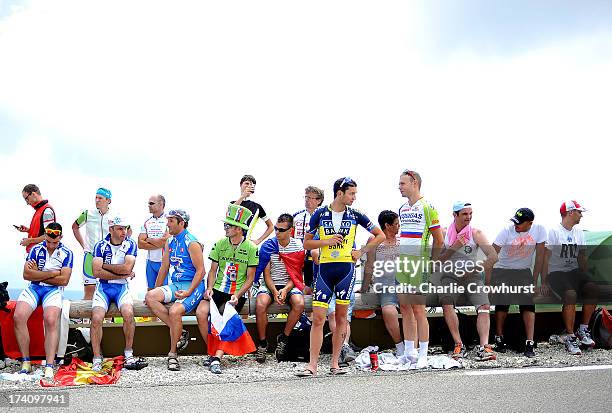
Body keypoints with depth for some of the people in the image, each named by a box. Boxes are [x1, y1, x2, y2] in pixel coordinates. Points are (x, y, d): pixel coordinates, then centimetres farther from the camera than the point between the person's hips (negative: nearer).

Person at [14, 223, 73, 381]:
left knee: (51, 320, -30)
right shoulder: (36, 249, 8)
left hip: (54, 290, -2)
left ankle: (49, 367, -32)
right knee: (18, 316, -24)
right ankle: (26, 362, -13)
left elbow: (64, 280, -7)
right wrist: (52, 273, -7)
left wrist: (38, 274, -4)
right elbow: (26, 274, -4)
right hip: (33, 288, 2)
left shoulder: (66, 253, 3)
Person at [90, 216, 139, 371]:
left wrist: (104, 266, -7)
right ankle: (97, 358, -12)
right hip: (103, 287, 0)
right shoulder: (100, 245, 0)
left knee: (128, 313, -28)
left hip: (122, 287, 0)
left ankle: (129, 353, -10)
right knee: (97, 318, -24)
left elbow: (127, 268, -16)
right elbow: (96, 272, -13)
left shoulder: (130, 245, 0)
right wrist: (123, 274, -13)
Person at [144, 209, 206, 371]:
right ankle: (180, 333, -13)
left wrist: (188, 292, -23)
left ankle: (173, 354, -13)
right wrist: (156, 291, 16)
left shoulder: (192, 243, -10)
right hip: (175, 285, 8)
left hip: (194, 286, -8)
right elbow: (164, 268, 21)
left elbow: (201, 271, -13)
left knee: (174, 311, -31)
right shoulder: (170, 242, 14)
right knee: (150, 297, -18)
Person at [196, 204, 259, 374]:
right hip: (217, 290, 3)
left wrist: (237, 295, -16)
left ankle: (216, 358, -29)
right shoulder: (220, 244, 7)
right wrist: (209, 288, -8)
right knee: (201, 312, -22)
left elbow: (250, 278, -2)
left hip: (237, 293, -3)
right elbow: (213, 270, 11)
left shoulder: (251, 248, -3)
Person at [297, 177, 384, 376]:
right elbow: (307, 243, 6)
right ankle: (312, 365, -3)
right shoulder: (320, 214, 4)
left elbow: (380, 235, 13)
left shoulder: (355, 215, 6)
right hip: (325, 268, -1)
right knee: (317, 318, -6)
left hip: (346, 269, 1)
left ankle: (335, 363, 12)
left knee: (341, 317, 4)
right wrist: (327, 241, -9)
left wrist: (361, 251, 4)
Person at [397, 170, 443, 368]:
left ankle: (423, 355, 1)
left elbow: (439, 240, -6)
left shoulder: (427, 208, -7)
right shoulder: (402, 209, 15)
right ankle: (409, 352, 16)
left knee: (418, 309, -6)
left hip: (418, 263, -7)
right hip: (401, 262, 7)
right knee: (405, 308, 8)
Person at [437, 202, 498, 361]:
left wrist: (475, 269, -12)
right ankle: (459, 346, -26)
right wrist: (454, 247, -13)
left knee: (484, 306, -22)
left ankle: (483, 347, -29)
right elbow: (438, 260, -1)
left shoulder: (476, 233, 3)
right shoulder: (444, 233, 5)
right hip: (450, 276, 0)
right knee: (447, 304, -28)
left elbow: (493, 256, -4)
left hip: (472, 276, 1)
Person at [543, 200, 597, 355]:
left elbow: (581, 257, 19)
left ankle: (583, 330, -12)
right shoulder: (554, 232, -5)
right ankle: (570, 336, -22)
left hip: (574, 271, 6)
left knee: (592, 288, -23)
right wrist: (544, 282, -13)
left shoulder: (579, 232, 15)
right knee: (570, 294, -32)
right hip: (556, 273, -6)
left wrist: (584, 278, 7)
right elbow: (545, 258, -8)